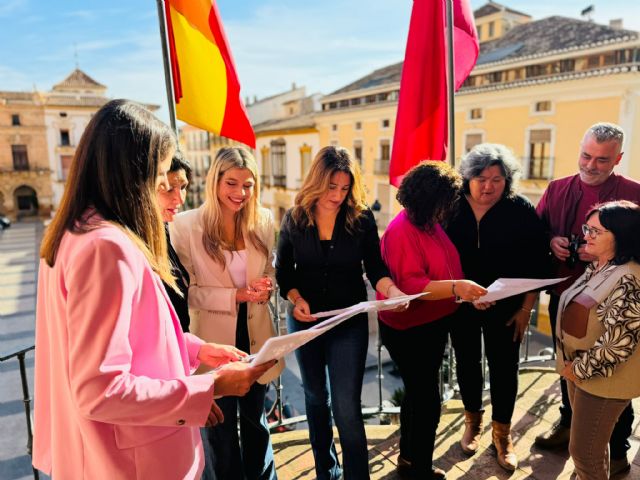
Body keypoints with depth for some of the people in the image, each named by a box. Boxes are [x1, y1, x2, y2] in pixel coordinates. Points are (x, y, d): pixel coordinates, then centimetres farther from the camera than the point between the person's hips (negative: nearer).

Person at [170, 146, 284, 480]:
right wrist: (235, 296, -23)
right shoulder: (185, 225, -14)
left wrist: (265, 287, -14)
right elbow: (185, 291, -12)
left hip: (255, 338, 4)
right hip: (214, 342, -3)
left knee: (255, 422, 24)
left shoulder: (263, 221, -2)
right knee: (219, 430, 17)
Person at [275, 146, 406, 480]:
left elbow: (374, 267, -7)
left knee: (346, 407, -5)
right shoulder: (294, 219, -6)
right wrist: (296, 299, -18)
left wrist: (390, 289, -27)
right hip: (305, 320, 3)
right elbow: (283, 271, -1)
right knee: (315, 396, 19)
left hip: (349, 321, -2)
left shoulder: (362, 218, -10)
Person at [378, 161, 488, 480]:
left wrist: (469, 293, 6)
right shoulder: (401, 231, -22)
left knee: (418, 393, 22)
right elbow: (409, 285, -29)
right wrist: (456, 287, -37)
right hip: (409, 331, -9)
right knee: (426, 399, 3)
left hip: (433, 325, 9)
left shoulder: (431, 224, 4)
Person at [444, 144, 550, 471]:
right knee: (467, 363, 15)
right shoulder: (452, 208, -9)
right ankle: (473, 421, 39)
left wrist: (526, 309, -6)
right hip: (460, 305, 1)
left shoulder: (522, 211, -9)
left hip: (505, 307, -1)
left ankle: (502, 434, 31)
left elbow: (537, 266, -5)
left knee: (504, 368, 9)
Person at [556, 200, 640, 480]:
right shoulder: (596, 268, 6)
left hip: (601, 378, -8)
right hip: (579, 369, 8)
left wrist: (581, 369, -16)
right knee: (590, 446, 23)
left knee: (584, 450, 6)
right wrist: (573, 365, 11)